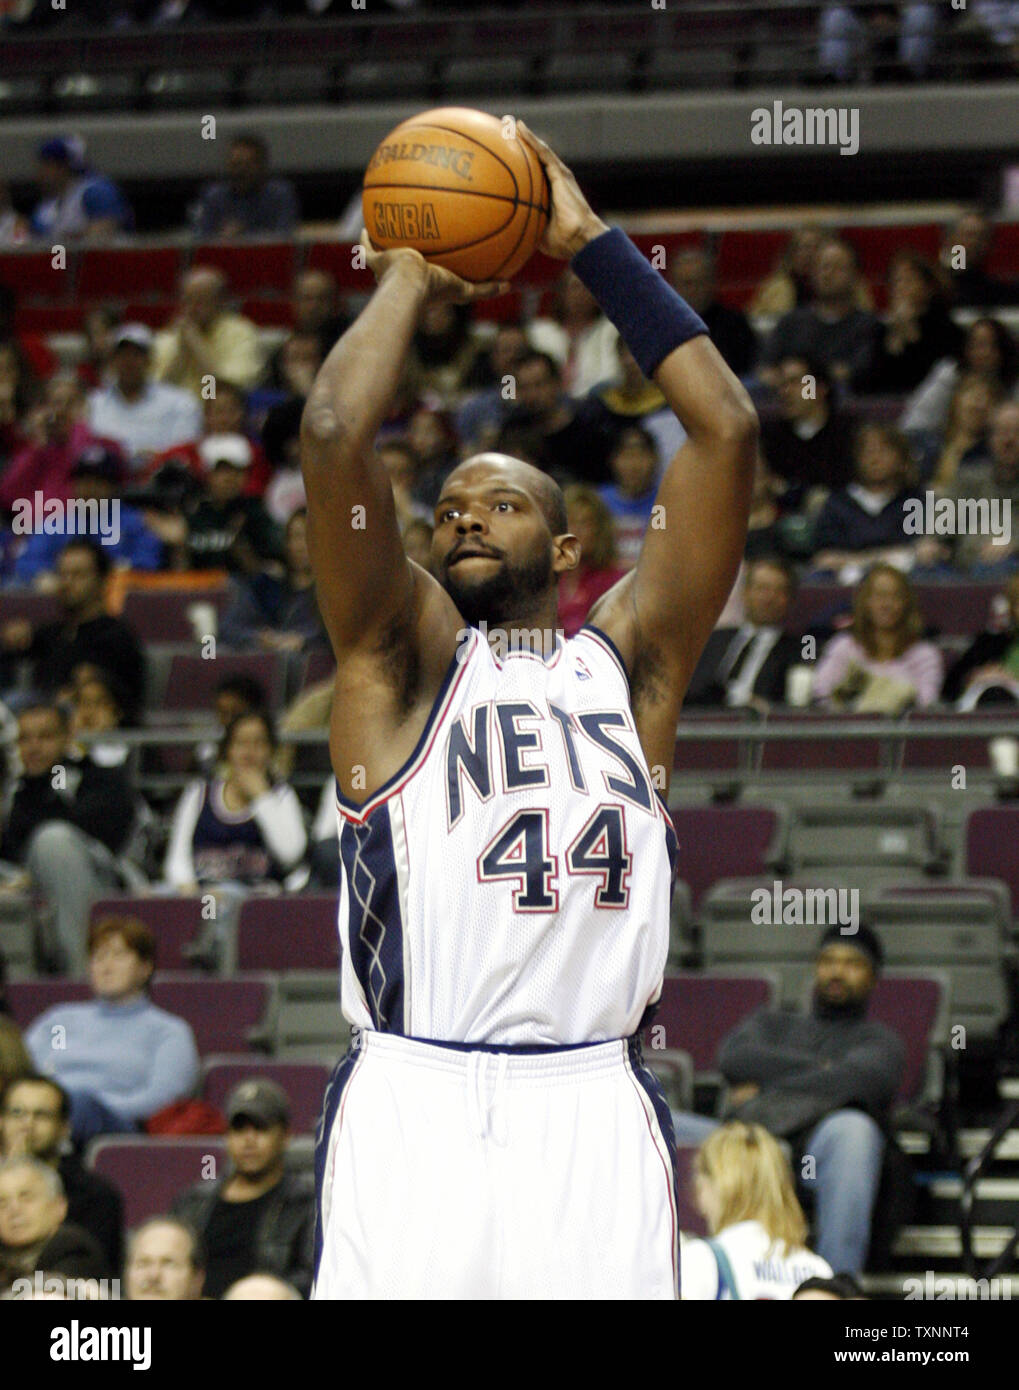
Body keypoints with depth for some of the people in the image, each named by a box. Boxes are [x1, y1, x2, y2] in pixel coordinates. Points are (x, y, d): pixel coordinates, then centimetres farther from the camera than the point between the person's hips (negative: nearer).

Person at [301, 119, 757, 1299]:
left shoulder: (629, 657, 17)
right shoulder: (405, 656, 12)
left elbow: (724, 428, 11)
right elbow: (335, 434, -2)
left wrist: (590, 246, 14)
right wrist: (408, 276, 12)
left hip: (593, 1110, 2)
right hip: (411, 1106, -2)